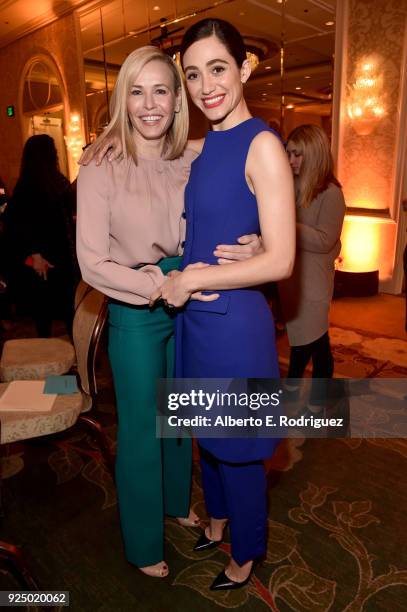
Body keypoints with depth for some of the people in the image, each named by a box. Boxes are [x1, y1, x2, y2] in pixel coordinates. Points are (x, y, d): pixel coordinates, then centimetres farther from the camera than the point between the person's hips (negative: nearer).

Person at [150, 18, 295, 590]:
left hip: (235, 323, -7)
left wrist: (190, 280, -16)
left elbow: (279, 260, -21)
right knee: (208, 434, 24)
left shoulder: (262, 145, -15)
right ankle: (218, 519, 52)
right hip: (194, 316, 8)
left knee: (239, 448, 13)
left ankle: (245, 555, 41)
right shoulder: (204, 147, 9)